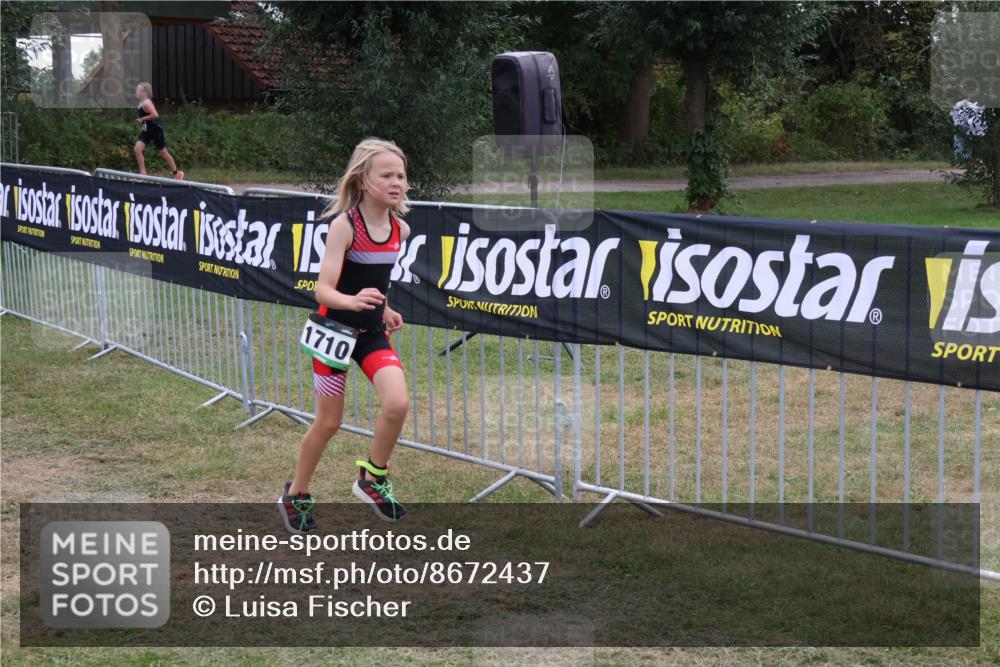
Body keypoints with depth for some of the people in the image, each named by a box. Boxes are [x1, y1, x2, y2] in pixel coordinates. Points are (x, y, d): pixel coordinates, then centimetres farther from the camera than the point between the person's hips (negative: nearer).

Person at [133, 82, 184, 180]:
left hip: (156, 130, -8)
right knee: (137, 149, -9)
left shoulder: (146, 103, -22)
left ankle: (177, 173, 23)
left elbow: (155, 115, -33)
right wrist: (141, 120, 12)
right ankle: (143, 173, -4)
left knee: (163, 152, 6)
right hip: (147, 130, 8)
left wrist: (142, 119, -24)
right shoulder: (140, 103, 7)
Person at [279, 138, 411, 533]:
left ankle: (372, 478, 6)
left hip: (372, 333, 5)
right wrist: (352, 301, -43)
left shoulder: (400, 229, -2)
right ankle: (296, 495, 28)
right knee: (328, 423, 5)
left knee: (398, 403, -18)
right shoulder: (344, 225, -20)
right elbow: (323, 290, -25)